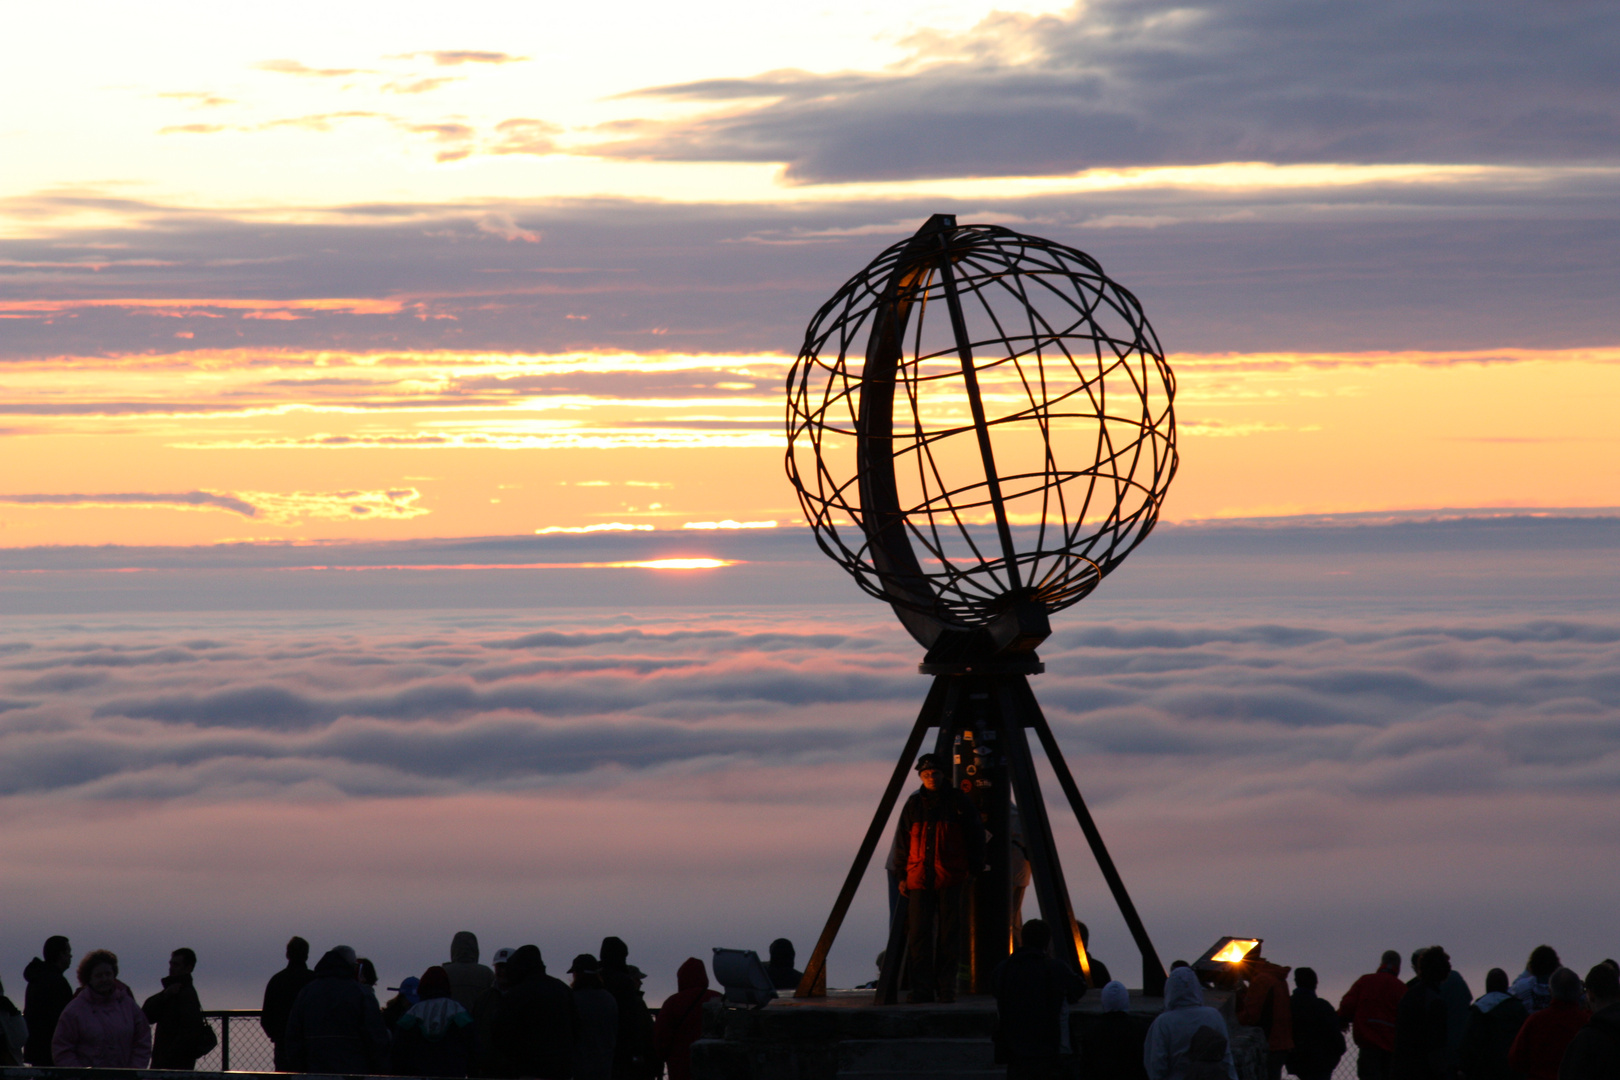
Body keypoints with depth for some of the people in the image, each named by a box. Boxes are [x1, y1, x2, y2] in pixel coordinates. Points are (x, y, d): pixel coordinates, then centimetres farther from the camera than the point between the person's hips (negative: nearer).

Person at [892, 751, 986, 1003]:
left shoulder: (958, 802, 4)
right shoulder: (914, 804, 10)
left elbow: (976, 836, 10)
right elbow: (902, 841, 13)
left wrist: (973, 869, 5)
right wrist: (902, 876, 7)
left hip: (950, 878, -2)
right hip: (919, 879, 2)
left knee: (948, 935, -1)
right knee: (918, 935, -3)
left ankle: (946, 989, 4)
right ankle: (921, 989, -1)